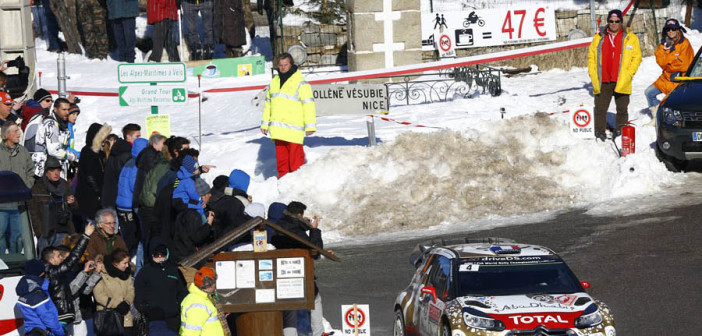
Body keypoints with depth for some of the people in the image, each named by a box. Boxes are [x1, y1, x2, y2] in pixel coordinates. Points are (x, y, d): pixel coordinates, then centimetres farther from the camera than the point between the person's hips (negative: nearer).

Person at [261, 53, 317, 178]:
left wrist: (310, 126, -14)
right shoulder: (274, 83, 16)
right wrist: (265, 124, 21)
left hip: (294, 128, -6)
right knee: (281, 157, 7)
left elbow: (308, 105, -8)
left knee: (295, 158, -8)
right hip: (278, 129, 6)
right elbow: (268, 104, 24)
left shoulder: (300, 83, -4)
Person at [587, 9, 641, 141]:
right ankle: (599, 131, 7)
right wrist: (593, 75, 0)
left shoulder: (631, 38, 6)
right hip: (602, 81, 1)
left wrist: (628, 74, -6)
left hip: (622, 82, -1)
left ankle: (620, 130, 13)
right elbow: (591, 57, 12)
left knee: (622, 108, 3)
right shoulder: (599, 37, 10)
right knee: (600, 108, 0)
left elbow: (636, 57, 5)